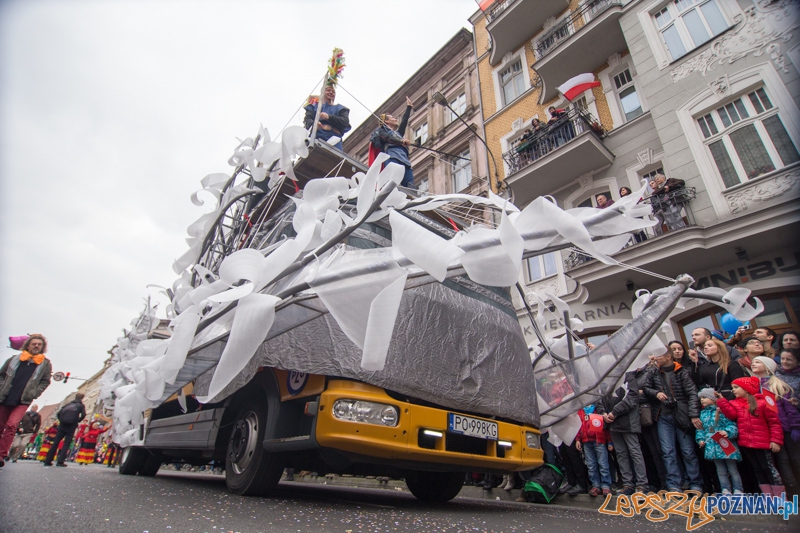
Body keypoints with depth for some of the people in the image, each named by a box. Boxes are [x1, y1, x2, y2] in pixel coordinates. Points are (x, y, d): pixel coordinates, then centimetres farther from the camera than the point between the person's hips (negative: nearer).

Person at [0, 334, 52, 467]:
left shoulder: (45, 364, 2)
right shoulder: (14, 359, 7)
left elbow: (45, 382, 4)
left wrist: (33, 393, -7)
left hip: (23, 402, -3)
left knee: (11, 426, -19)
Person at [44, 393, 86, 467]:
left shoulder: (69, 404, 20)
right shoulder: (81, 405, 8)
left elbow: (59, 413, 11)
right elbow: (83, 415, -7)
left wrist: (61, 421, 18)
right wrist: (77, 421, 9)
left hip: (62, 425, 4)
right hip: (71, 426, -4)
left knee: (55, 442, 9)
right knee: (67, 443, -1)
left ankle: (48, 461, 9)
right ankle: (60, 461, -9)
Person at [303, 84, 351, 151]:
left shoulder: (340, 108, 24)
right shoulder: (315, 105, 24)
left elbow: (345, 122, 4)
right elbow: (307, 119, 8)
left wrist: (329, 117, -12)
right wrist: (313, 124, -19)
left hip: (333, 139, 0)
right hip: (316, 137, 0)